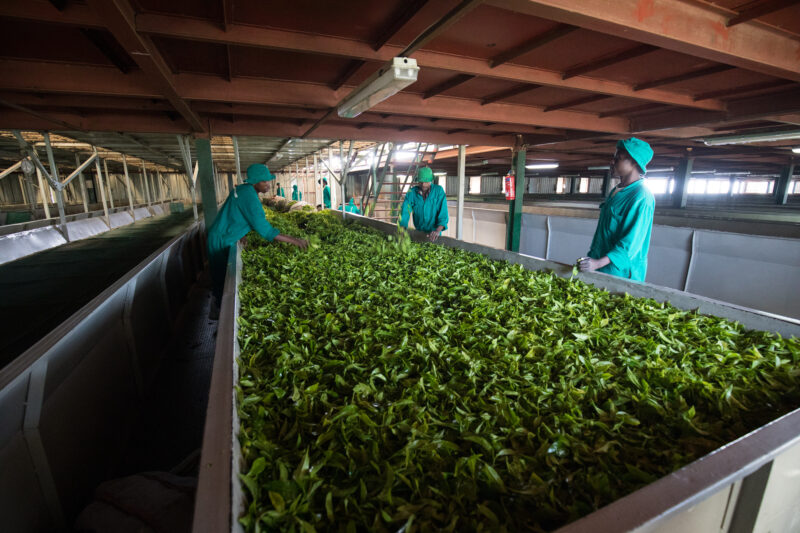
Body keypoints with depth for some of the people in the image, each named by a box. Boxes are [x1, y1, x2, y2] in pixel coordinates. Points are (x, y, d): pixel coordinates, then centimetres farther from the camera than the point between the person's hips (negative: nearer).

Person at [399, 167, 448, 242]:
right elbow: (405, 212, -14)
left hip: (433, 233, -2)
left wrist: (437, 230, -34)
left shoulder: (439, 190, -10)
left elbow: (443, 212, -18)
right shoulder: (412, 192, -7)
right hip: (418, 231, 2)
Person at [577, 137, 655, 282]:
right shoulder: (616, 191, 12)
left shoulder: (641, 198, -17)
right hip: (598, 263, 8)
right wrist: (591, 256, 17)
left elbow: (631, 242, -23)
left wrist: (598, 263, -29)